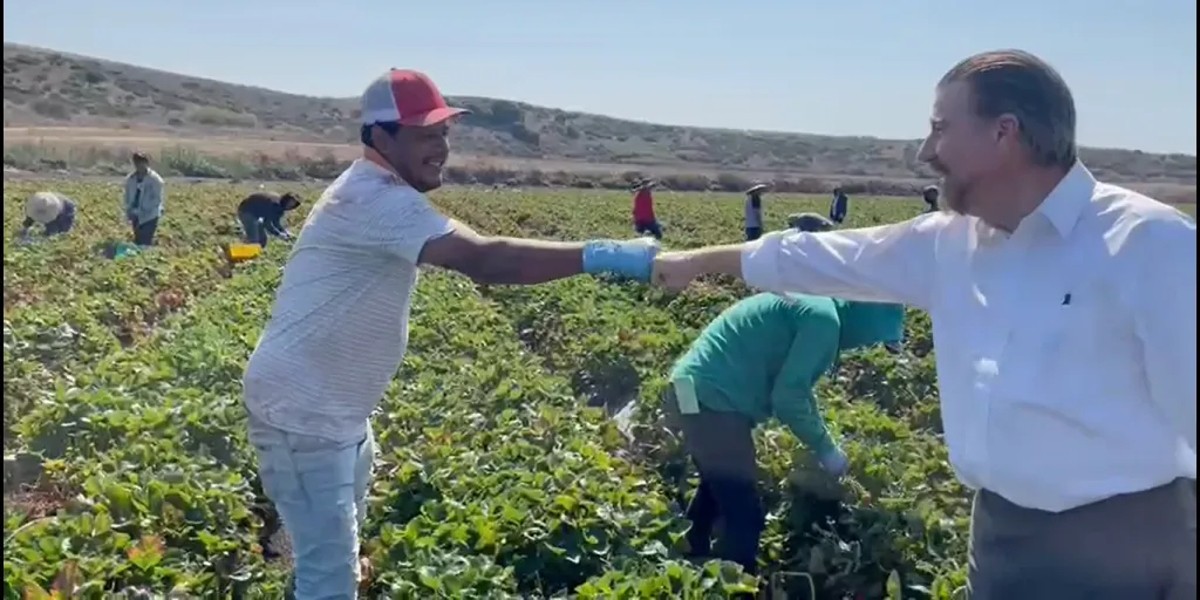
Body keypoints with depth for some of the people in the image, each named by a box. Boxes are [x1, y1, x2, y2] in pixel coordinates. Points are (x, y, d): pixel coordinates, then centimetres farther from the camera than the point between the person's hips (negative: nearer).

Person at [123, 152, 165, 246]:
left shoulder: (155, 179, -8)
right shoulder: (130, 179, 9)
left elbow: (158, 199, -10)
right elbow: (128, 197, 17)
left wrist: (144, 210, -17)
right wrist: (128, 212, 5)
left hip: (149, 216, -6)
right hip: (136, 216, 6)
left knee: (145, 243, -12)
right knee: (137, 241, 10)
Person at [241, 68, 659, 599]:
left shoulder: (380, 193, 10)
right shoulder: (377, 197, -25)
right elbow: (484, 260, -35)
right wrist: (603, 256, -37)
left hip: (336, 409, 11)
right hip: (301, 410, -11)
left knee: (334, 553, 23)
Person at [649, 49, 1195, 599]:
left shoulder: (1153, 244, -15)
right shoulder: (946, 244, 4)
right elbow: (828, 256, 16)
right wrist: (702, 260, 25)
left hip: (1120, 545, -6)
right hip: (1001, 534, 6)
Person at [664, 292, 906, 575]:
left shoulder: (815, 306, 17)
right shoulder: (824, 319, -14)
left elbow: (793, 386, 25)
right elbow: (788, 397, -18)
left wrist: (822, 443, 25)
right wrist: (826, 450, -5)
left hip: (697, 393, 11)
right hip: (711, 399, -11)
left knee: (718, 490, 30)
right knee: (745, 516, -4)